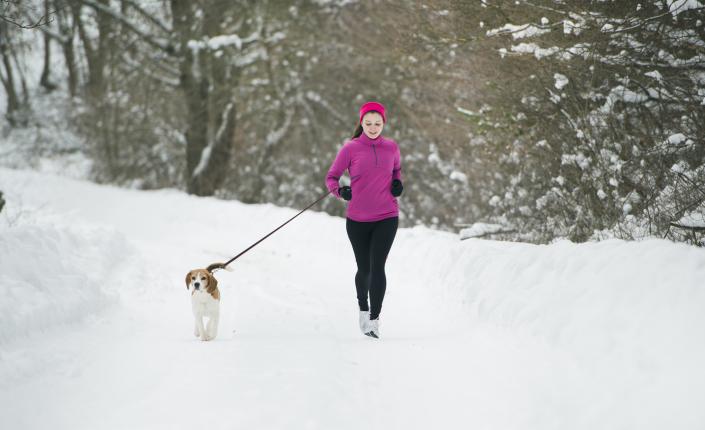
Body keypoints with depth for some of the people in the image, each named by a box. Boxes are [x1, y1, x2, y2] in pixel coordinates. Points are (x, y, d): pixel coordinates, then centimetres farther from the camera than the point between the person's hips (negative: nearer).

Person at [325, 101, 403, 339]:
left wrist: (397, 183, 3)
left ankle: (374, 319, -9)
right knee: (364, 269, 11)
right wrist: (339, 191, -19)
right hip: (358, 219, 0)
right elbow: (331, 176, 1)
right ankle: (363, 308, 38)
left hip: (386, 218, 0)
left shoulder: (391, 147, 3)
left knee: (377, 267, -12)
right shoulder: (350, 148, -4)